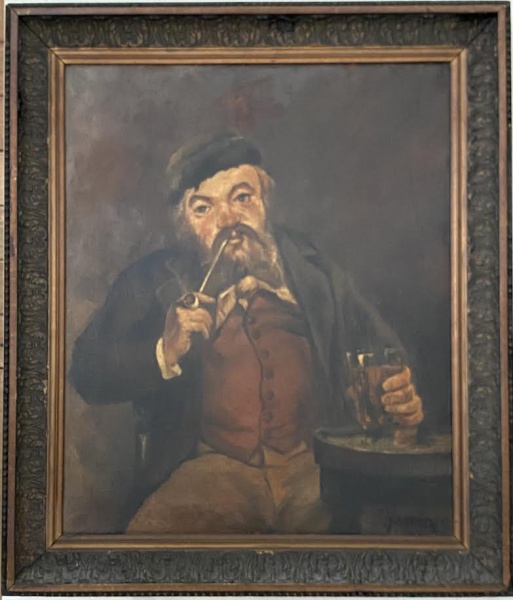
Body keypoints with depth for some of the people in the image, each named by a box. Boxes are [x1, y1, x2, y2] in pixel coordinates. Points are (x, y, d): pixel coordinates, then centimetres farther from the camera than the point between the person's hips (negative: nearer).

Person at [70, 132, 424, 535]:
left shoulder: (311, 266, 12)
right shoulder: (151, 282, 8)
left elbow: (382, 348, 19)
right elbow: (86, 371, 5)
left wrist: (402, 395, -4)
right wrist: (164, 353, -14)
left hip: (319, 464, 1)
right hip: (214, 467, 0)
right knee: (150, 531, -28)